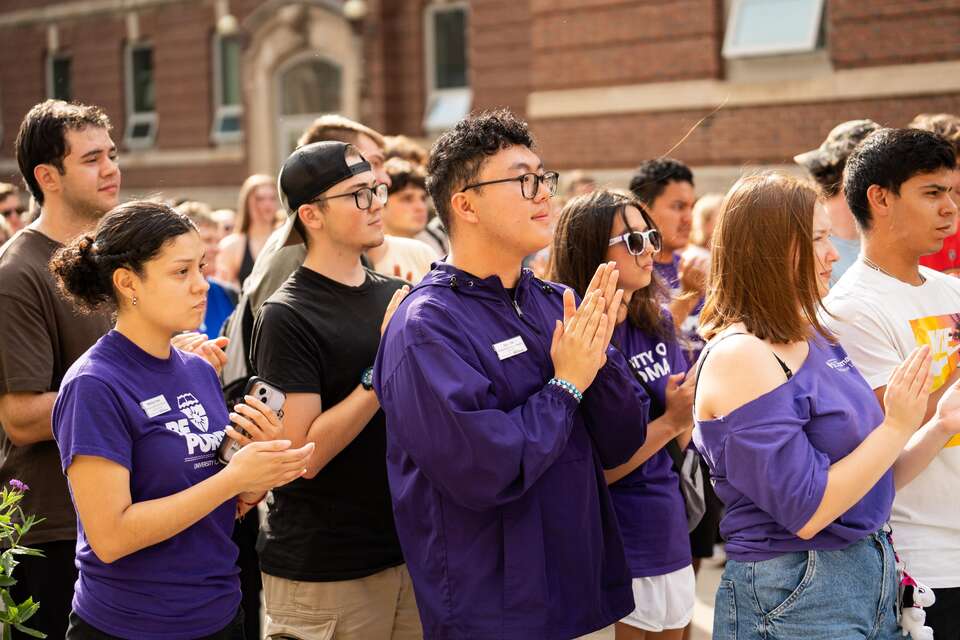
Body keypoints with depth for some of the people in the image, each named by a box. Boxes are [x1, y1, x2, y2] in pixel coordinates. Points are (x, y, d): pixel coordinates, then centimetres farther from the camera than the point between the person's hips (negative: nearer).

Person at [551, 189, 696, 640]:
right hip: (613, 549, -7)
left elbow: (682, 439, 8)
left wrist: (687, 418, -12)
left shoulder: (657, 322, 2)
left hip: (669, 534, 7)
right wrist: (669, 421, -22)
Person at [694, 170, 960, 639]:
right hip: (794, 598, -8)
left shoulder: (818, 340, 8)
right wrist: (897, 427, -18)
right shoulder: (739, 356, -17)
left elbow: (871, 485, 12)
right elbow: (805, 514, -21)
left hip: (872, 578, 8)